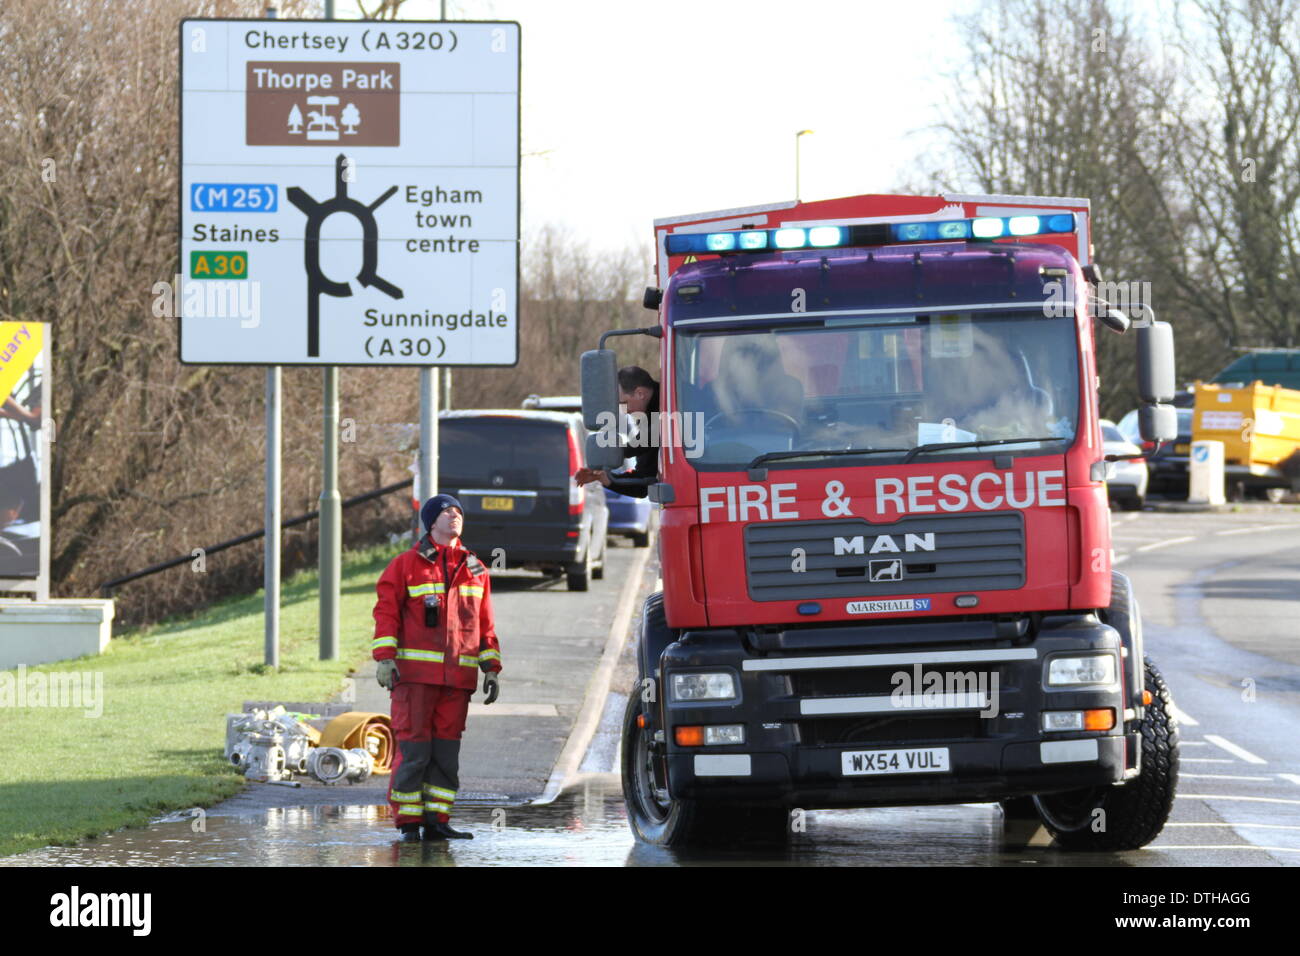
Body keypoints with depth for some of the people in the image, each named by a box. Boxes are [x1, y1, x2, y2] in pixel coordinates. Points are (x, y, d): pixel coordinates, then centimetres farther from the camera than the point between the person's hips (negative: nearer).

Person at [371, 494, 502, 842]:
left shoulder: (475, 570, 17)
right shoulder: (406, 565, 3)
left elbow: (485, 625, 19)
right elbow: (386, 612, -1)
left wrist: (491, 668, 13)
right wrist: (385, 657, -11)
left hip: (458, 676, 4)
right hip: (415, 672, -4)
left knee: (446, 751, 4)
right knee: (413, 748, -7)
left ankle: (437, 821, 8)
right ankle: (408, 822, -2)